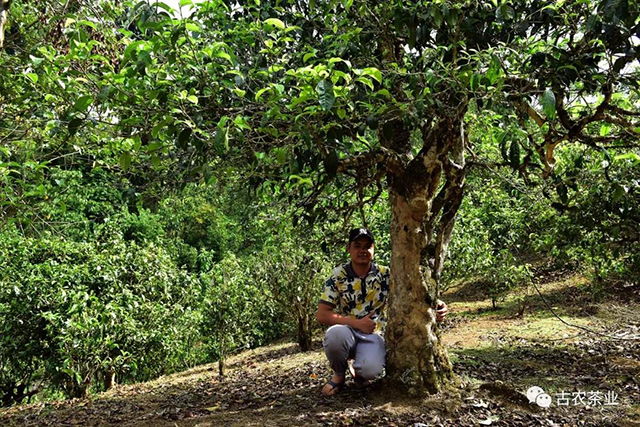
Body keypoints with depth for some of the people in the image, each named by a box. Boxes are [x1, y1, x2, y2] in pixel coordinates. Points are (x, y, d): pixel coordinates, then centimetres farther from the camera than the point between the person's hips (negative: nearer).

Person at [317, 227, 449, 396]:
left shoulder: (385, 274, -1)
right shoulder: (338, 276, -5)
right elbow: (322, 315, -9)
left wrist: (436, 305, -25)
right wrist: (357, 323, -19)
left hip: (373, 335, 0)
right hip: (347, 330, 0)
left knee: (371, 371, -32)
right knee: (335, 333, -36)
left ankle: (358, 367, 9)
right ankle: (339, 374, -3)